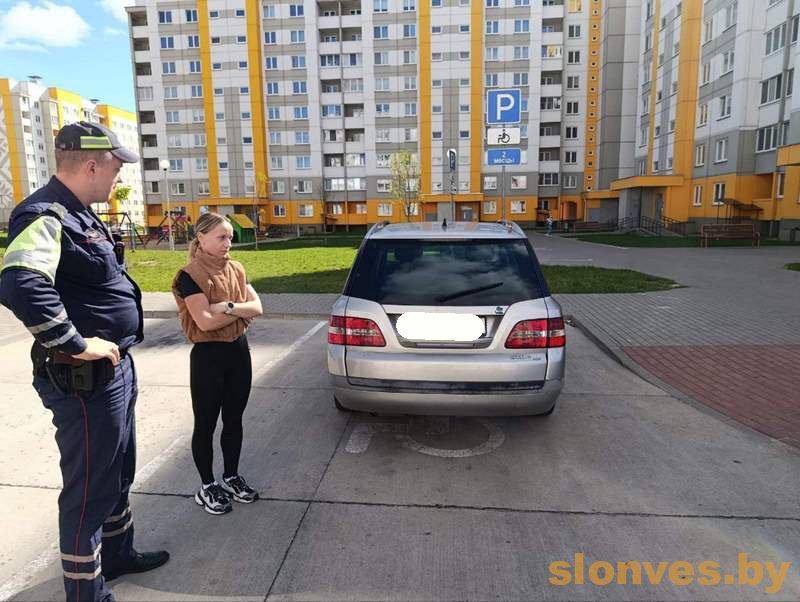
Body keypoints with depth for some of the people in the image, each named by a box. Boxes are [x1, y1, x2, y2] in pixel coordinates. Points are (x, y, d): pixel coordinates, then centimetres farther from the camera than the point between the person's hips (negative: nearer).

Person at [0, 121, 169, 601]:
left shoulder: (79, 214, 12)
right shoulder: (46, 215, -20)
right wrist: (76, 344, -27)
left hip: (115, 369, 10)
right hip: (85, 380, -10)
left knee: (119, 473, 24)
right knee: (90, 489, 6)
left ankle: (117, 554, 45)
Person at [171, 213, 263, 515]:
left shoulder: (235, 269, 7)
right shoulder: (190, 275, -13)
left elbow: (257, 307, -2)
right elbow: (205, 322, -21)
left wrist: (227, 306, -18)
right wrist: (241, 309, -10)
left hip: (239, 350, 6)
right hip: (208, 355, -6)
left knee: (234, 419, 16)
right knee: (206, 423, 8)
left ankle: (232, 477, 32)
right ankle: (207, 486, 24)